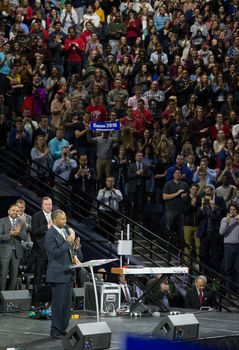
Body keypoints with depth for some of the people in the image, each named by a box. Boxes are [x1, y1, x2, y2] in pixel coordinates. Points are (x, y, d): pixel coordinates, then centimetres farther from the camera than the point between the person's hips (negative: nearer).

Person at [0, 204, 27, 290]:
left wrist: (19, 233, -19)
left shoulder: (21, 223, 9)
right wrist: (10, 234, -24)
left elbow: (25, 238, 0)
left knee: (14, 276, 7)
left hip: (16, 253, 4)